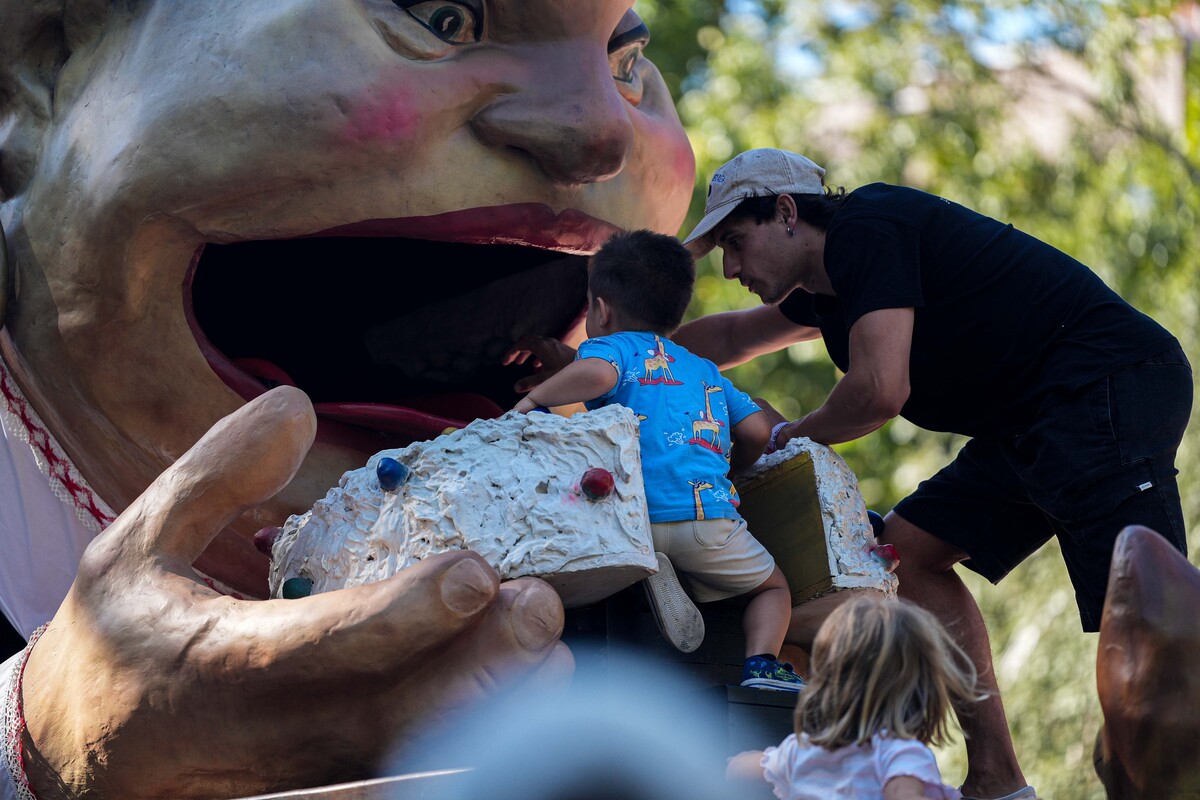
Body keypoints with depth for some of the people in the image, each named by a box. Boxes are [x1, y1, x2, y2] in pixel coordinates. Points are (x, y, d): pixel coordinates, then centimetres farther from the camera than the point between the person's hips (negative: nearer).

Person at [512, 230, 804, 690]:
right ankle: (761, 663, -4)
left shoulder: (612, 347, 10)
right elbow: (756, 432, 21)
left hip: (634, 517, -3)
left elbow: (596, 374, -15)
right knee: (772, 585, 23)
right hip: (706, 515, 3)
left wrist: (534, 399, -1)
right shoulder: (706, 371, 26)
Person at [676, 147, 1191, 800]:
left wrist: (791, 436, -2)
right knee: (907, 547, 9)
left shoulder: (868, 229, -11)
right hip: (1033, 424, 10)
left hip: (1110, 391, -10)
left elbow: (880, 391, -20)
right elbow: (732, 339, 40)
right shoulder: (826, 287, 20)